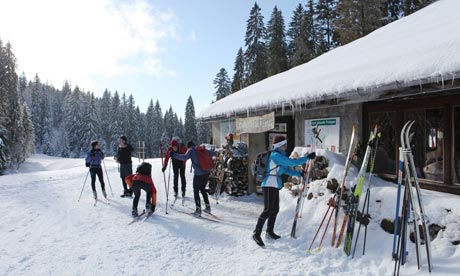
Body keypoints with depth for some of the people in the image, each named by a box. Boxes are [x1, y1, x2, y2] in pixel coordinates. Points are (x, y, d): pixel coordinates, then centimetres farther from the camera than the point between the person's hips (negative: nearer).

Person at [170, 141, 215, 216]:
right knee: (203, 189, 23)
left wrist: (174, 155, -17)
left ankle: (198, 210, 5)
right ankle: (208, 207, 25)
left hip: (198, 174, -6)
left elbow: (185, 157, -21)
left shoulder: (191, 150, -2)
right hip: (207, 173, 6)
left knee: (196, 191, 8)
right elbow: (213, 153, 21)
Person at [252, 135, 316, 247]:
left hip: (274, 185, 10)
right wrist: (308, 157, -12)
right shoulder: (275, 155, -17)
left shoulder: (279, 155, 14)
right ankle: (256, 233, -4)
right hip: (270, 185, -10)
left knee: (275, 209, 15)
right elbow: (293, 162, -20)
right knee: (268, 210, -10)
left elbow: (287, 169, 21)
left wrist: (299, 174, 15)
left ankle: (270, 231, 28)